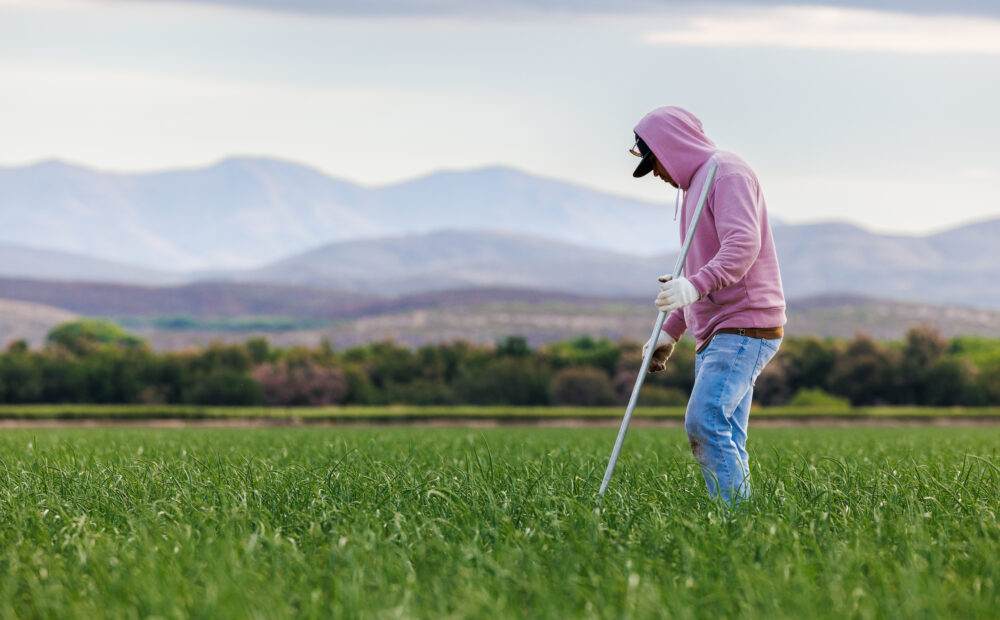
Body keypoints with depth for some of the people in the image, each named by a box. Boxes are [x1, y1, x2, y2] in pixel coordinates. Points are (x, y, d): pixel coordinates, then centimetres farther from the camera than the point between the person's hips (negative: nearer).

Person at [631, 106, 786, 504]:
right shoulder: (696, 185, 25)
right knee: (724, 441, 1)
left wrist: (695, 286, -38)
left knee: (704, 422, -23)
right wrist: (670, 333, 28)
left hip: (745, 328, -10)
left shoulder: (726, 172, -7)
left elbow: (743, 245, -24)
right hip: (715, 336, 10)